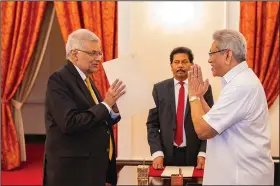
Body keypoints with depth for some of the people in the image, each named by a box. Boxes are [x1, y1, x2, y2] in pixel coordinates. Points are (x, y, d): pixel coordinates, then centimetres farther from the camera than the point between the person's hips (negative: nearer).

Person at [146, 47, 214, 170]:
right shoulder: (159, 89, 3)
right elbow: (152, 123, 2)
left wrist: (203, 154, -9)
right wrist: (157, 153, -8)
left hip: (194, 155, -1)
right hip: (167, 155, 1)